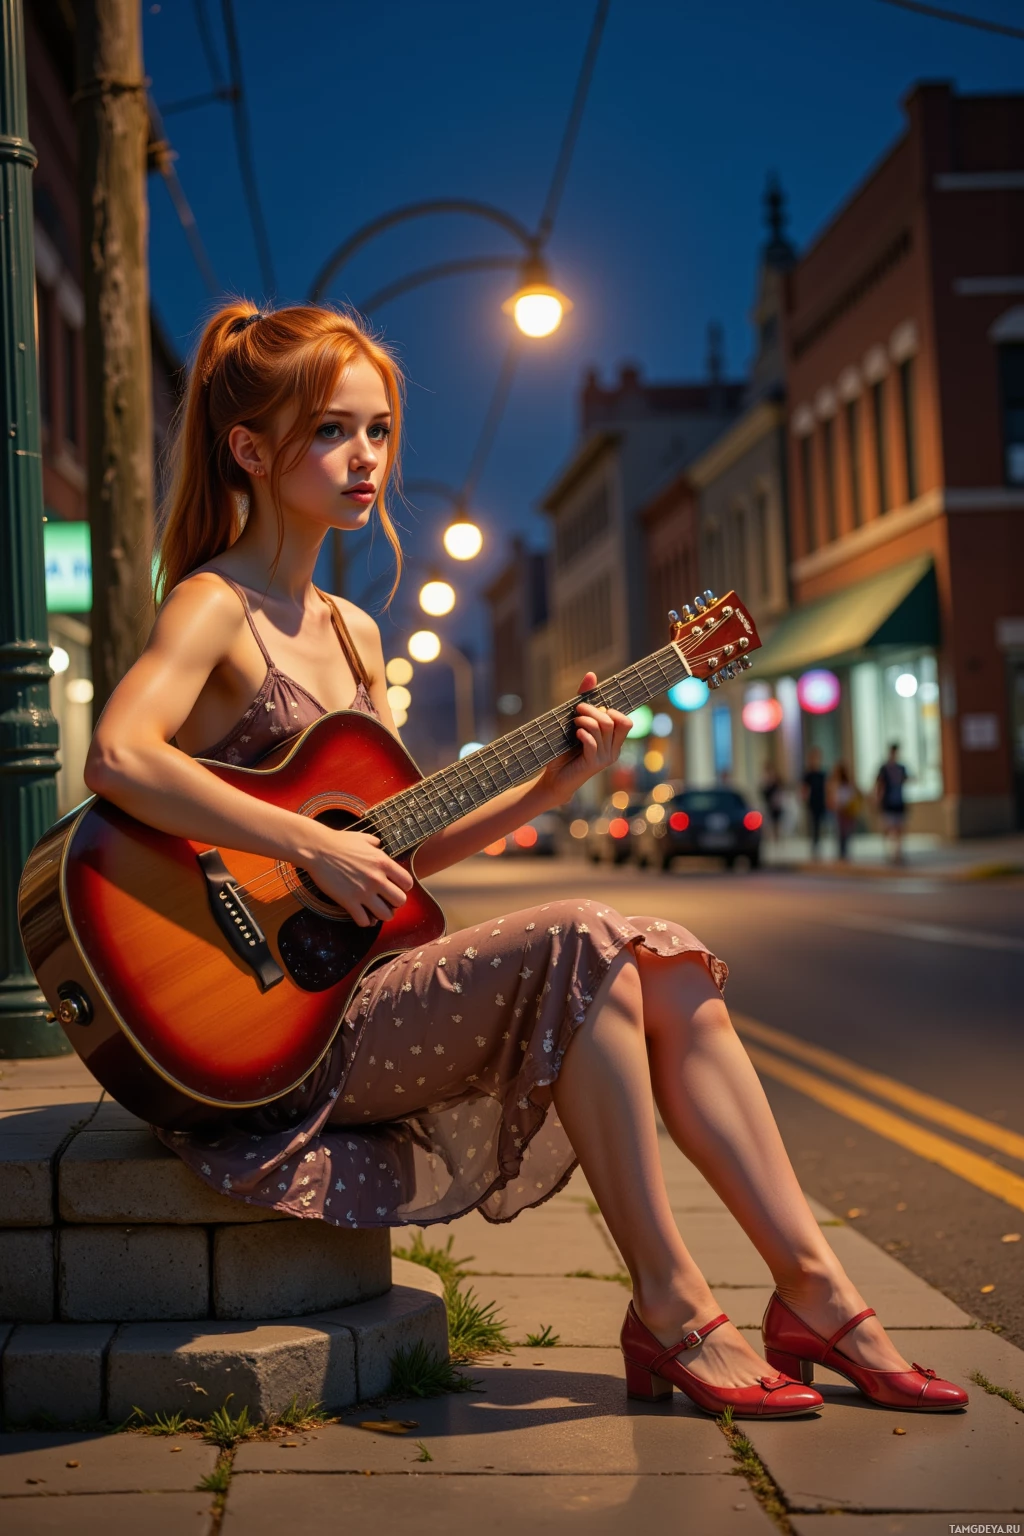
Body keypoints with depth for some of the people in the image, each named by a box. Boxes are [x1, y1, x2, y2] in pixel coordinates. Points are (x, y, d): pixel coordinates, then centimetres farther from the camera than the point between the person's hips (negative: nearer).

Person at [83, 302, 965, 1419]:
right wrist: (315, 845, -28)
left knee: (667, 968, -3)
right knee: (577, 942, -25)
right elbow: (118, 757, -31)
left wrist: (548, 787, 4)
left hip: (357, 978, 8)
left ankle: (813, 1291, 0)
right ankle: (669, 1311, -14)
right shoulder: (214, 607, -10)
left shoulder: (351, 633, 16)